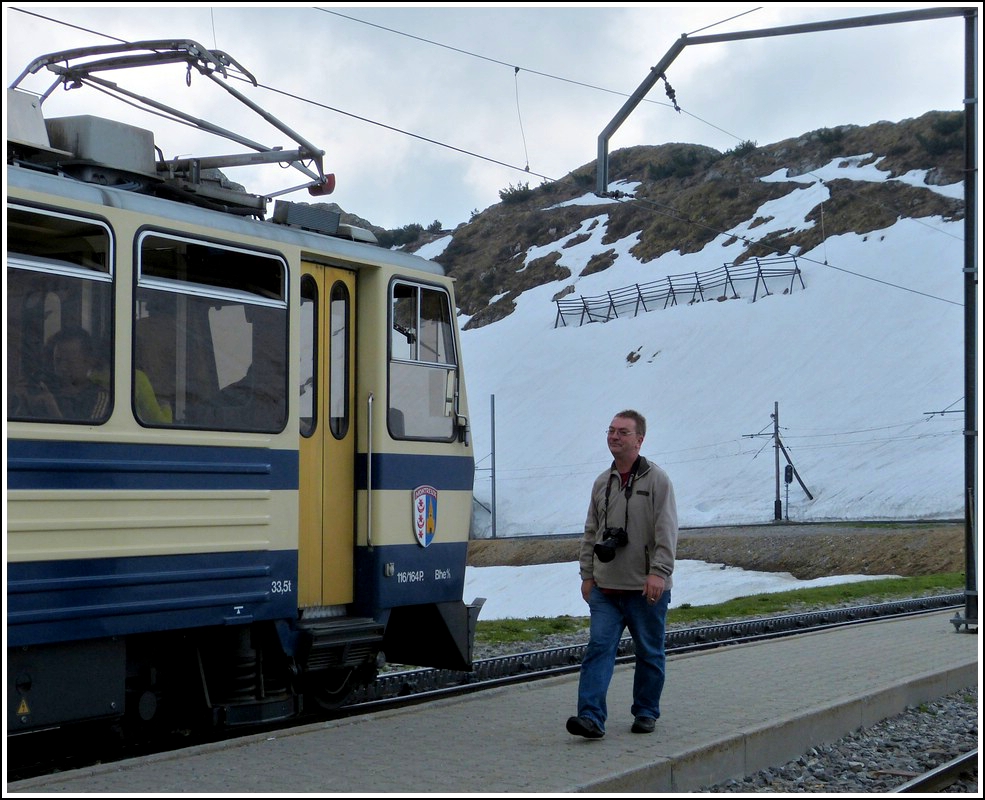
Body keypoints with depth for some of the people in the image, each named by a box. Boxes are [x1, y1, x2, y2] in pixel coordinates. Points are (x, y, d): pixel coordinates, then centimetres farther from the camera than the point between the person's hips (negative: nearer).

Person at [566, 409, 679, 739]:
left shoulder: (656, 480, -4)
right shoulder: (602, 483, 12)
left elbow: (666, 531, -10)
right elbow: (591, 532, 18)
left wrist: (658, 572, -19)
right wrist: (587, 573, 13)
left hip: (645, 589, -4)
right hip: (605, 588, 4)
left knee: (650, 653, 8)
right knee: (599, 648, -7)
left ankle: (646, 712, 23)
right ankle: (591, 717, -12)